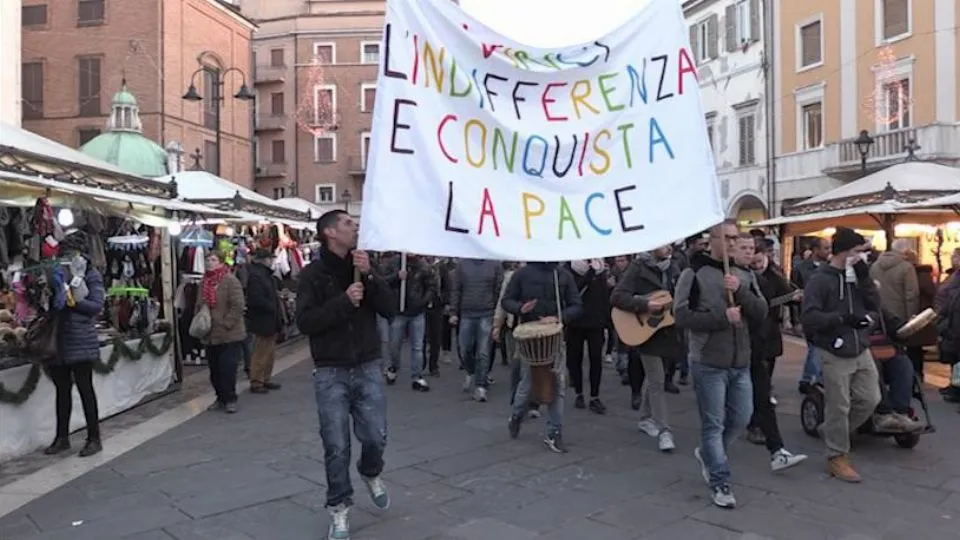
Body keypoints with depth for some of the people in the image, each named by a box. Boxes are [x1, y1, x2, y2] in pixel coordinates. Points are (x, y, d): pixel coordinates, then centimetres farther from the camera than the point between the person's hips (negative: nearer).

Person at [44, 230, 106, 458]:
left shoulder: (91, 275, -2)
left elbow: (97, 306, -12)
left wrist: (73, 301, -23)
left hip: (80, 341, -6)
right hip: (58, 339, 6)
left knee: (85, 389, 0)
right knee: (62, 389, 12)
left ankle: (94, 438, 8)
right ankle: (62, 437, 22)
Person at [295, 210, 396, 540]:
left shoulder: (363, 267, 6)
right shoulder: (312, 274, -4)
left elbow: (390, 310, -3)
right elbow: (305, 322, -13)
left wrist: (370, 276, -15)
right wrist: (344, 301, -21)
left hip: (368, 368, 3)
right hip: (330, 373, -3)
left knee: (376, 437, 4)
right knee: (336, 447, 2)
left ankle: (371, 474, 37)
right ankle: (339, 509, 20)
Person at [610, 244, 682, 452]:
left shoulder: (673, 270, 8)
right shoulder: (638, 268, -13)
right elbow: (617, 297, -21)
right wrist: (645, 306, -28)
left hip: (666, 329, 7)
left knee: (652, 376, 18)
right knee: (656, 380, -6)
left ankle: (645, 418, 32)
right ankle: (664, 430, -1)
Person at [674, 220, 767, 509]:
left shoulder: (743, 276, 10)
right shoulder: (694, 274, -8)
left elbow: (761, 312, 1)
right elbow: (682, 316, -15)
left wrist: (740, 292, -15)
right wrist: (722, 317, -19)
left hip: (740, 363, 6)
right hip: (708, 364, -6)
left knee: (741, 419, 14)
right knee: (714, 424, 1)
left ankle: (707, 453, 38)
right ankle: (720, 483, 13)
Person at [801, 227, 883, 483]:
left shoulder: (857, 276, 9)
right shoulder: (820, 280, -12)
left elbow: (875, 306, 2)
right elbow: (808, 317, -20)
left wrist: (865, 278, -9)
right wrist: (843, 318, -28)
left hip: (861, 350, 7)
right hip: (835, 354, -7)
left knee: (870, 399, 11)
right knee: (838, 407, 0)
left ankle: (832, 431, 31)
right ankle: (837, 456, 15)